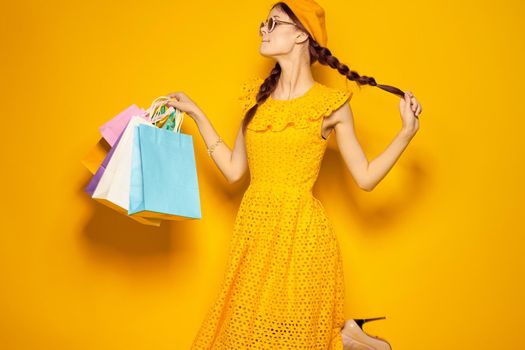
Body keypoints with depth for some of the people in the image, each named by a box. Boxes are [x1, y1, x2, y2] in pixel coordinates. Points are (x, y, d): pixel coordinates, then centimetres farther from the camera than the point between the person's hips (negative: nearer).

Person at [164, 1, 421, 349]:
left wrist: (408, 131, -11)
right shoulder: (258, 94, 9)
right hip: (254, 229, 5)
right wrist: (196, 114, 13)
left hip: (301, 233, -5)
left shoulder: (331, 103, -4)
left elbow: (366, 178, -3)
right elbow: (234, 170, 10)